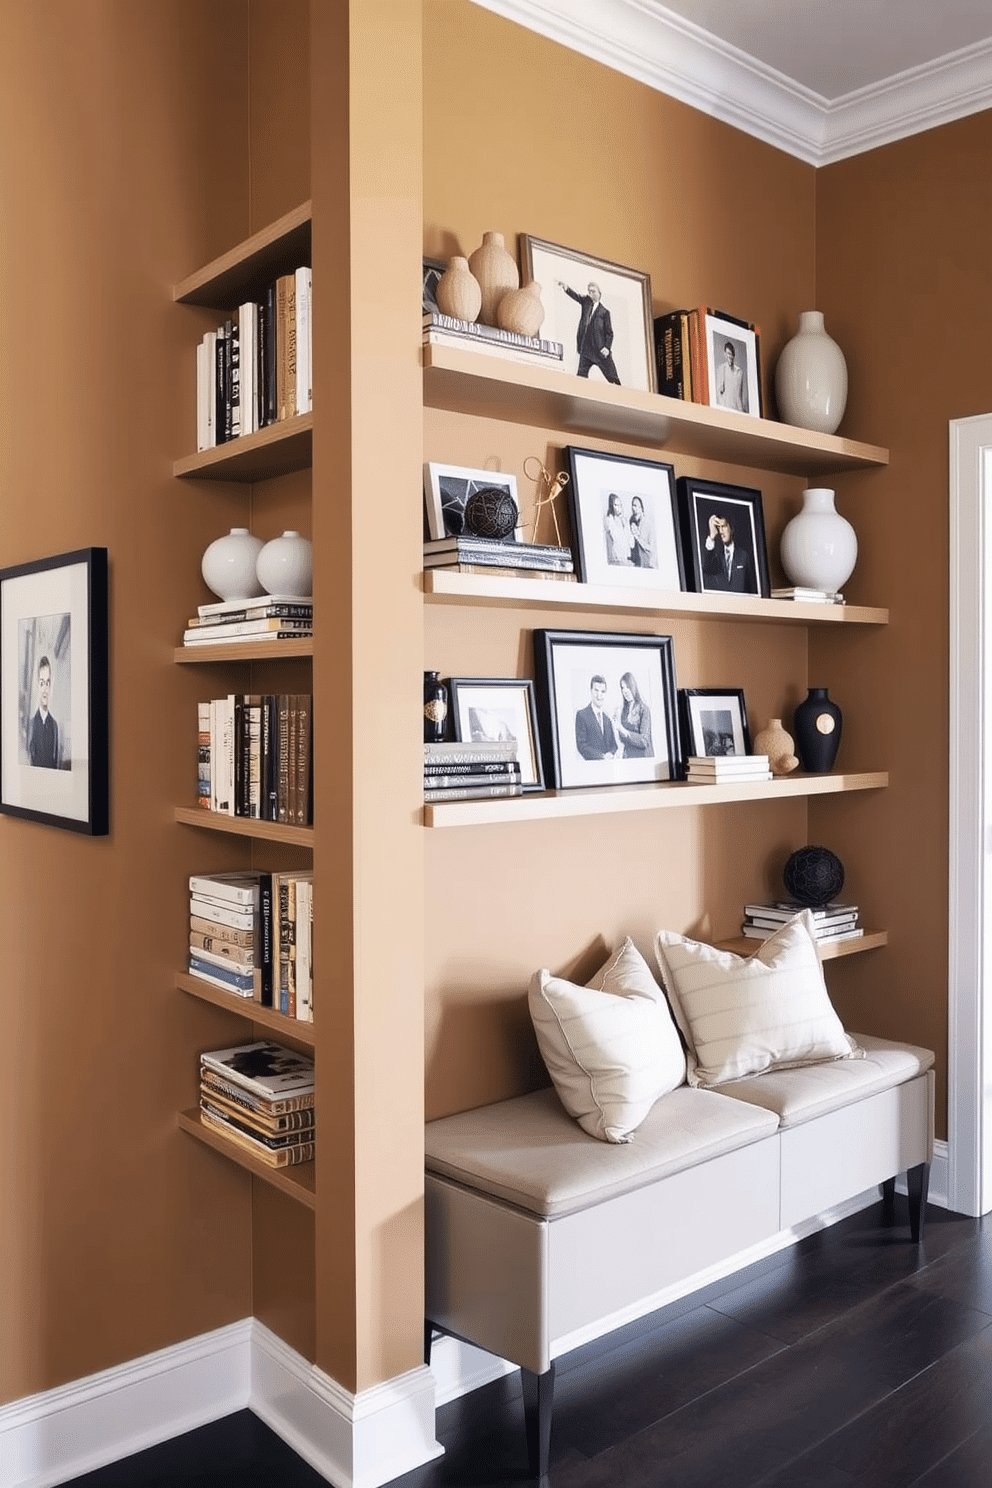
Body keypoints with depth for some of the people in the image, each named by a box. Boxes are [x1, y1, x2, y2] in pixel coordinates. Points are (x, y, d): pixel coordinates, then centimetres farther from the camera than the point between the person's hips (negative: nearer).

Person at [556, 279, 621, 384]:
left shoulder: (604, 312, 3)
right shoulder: (586, 301, 12)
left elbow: (609, 333, 2)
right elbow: (576, 296, -6)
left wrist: (607, 347, -13)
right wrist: (566, 288, -26)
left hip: (600, 350, -3)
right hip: (586, 349, 3)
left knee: (613, 378, -3)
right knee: (581, 375, -3)